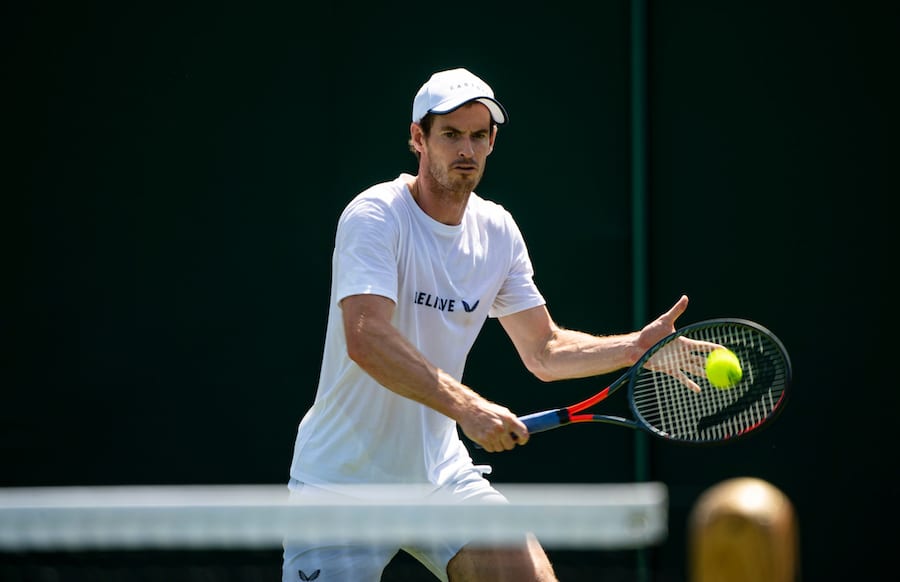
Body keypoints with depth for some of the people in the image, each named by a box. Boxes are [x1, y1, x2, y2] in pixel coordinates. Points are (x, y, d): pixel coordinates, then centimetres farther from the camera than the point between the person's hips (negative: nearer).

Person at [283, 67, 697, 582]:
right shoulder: (374, 217, -17)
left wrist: (639, 346, -3)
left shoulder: (498, 230, 5)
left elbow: (544, 351, 12)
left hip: (441, 474, 5)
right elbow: (365, 340, -31)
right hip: (343, 478, -5)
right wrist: (467, 407, -38)